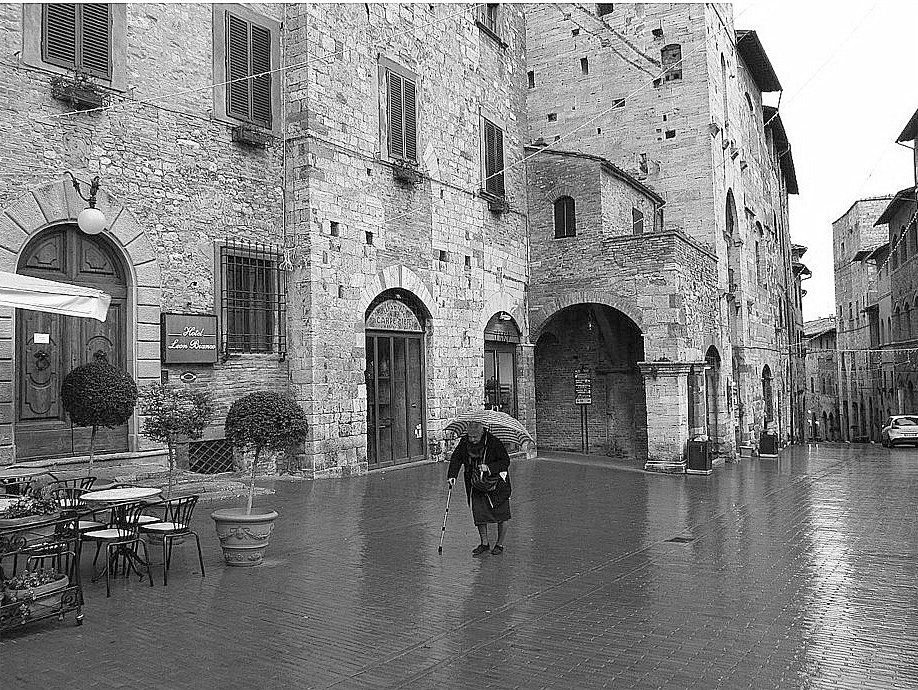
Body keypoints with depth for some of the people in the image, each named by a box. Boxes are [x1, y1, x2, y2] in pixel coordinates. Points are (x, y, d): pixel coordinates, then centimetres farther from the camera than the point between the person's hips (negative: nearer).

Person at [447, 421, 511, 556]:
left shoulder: (494, 442, -20)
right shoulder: (464, 442, -8)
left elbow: (505, 461, -14)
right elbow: (456, 458, 4)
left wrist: (489, 467, -27)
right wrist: (452, 475, -9)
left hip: (496, 483, -3)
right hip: (476, 484, 4)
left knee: (501, 516, 3)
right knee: (479, 514, 2)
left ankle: (500, 544, 20)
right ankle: (485, 544, 19)